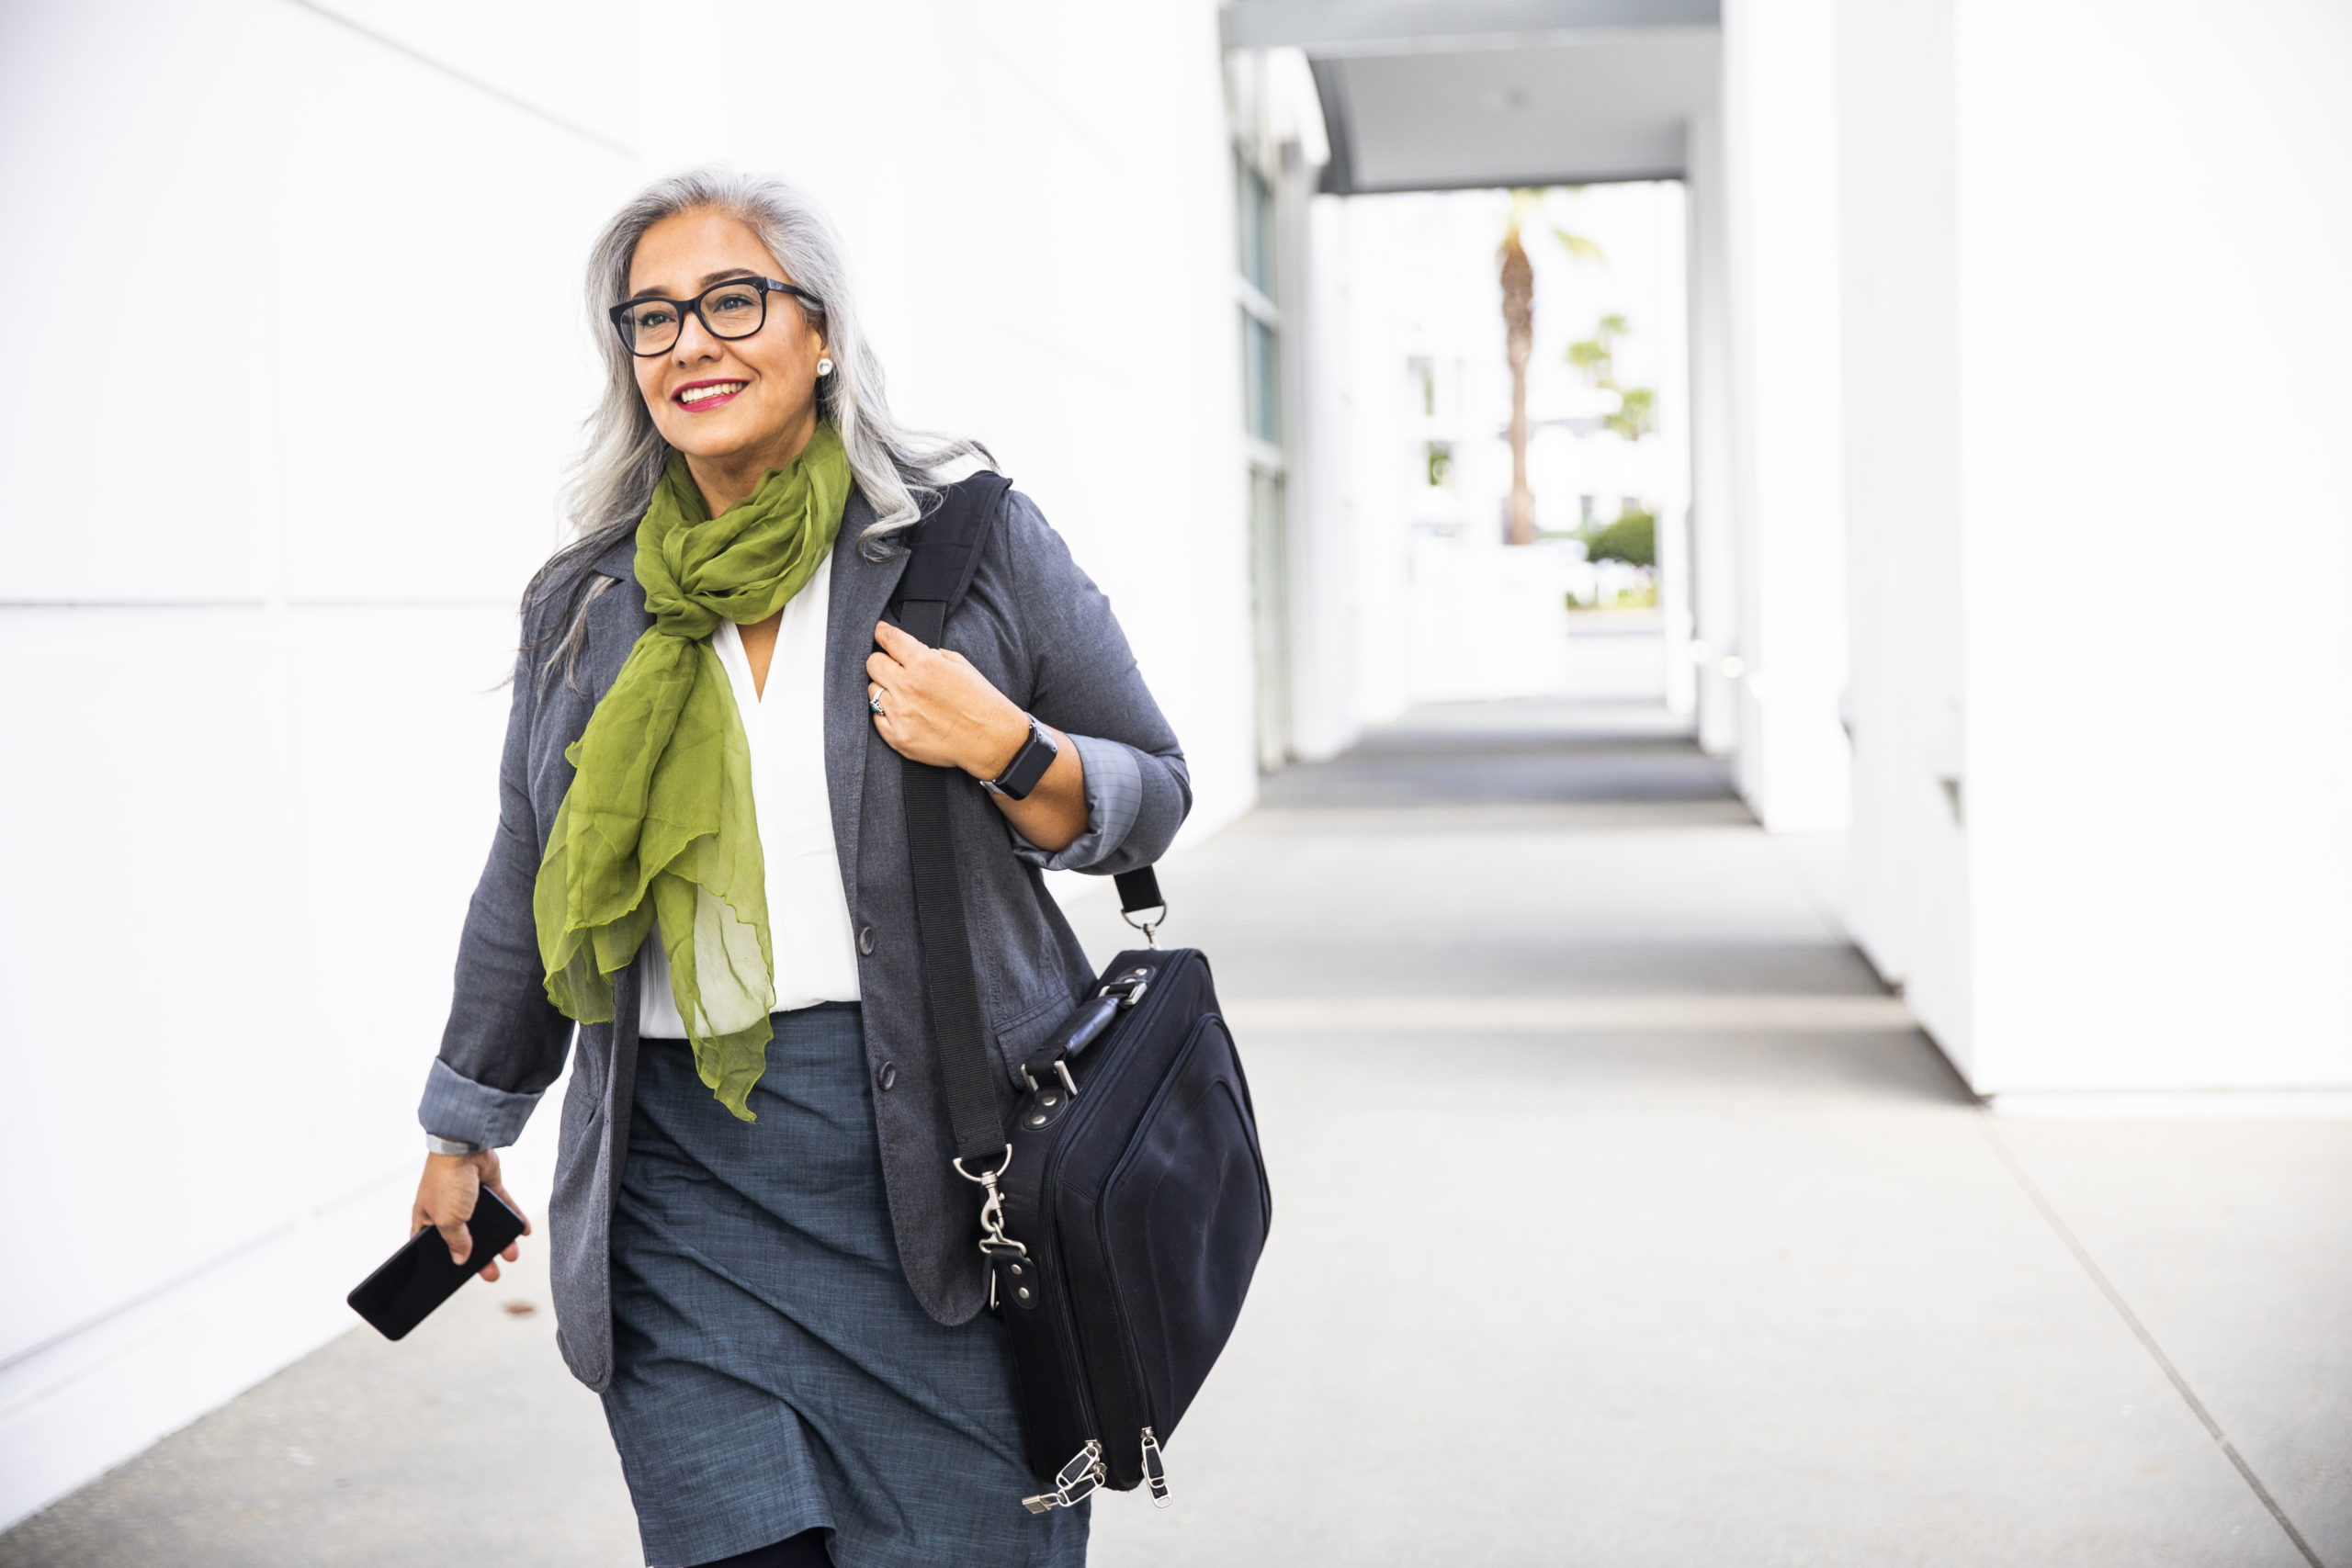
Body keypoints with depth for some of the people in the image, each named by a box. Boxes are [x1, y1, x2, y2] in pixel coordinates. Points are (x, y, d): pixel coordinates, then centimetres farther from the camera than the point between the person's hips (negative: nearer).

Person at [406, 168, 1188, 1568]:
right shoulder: (584, 607, 10)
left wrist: (1004, 750, -13)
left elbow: (1148, 799, 7)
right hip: (684, 1184, 2)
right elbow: (529, 897, 21)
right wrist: (467, 1124, 28)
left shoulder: (974, 538, 1)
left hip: (941, 1151, -2)